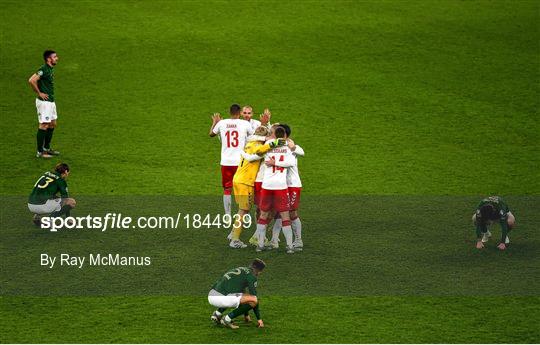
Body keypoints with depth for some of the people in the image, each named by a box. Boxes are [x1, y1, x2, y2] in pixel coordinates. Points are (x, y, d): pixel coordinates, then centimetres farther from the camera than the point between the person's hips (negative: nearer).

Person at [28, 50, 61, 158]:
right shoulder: (43, 70, -19)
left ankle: (47, 148, 28)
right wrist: (39, 93, -19)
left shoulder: (51, 69, 10)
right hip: (44, 101, -10)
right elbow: (31, 80, -30)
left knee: (52, 124, 17)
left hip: (51, 101, 10)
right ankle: (40, 152, -1)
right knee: (44, 126, -6)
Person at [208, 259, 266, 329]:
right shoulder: (251, 275, 2)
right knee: (254, 300, -13)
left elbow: (242, 297, 39)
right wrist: (259, 319, 7)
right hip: (221, 298, -10)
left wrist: (246, 315, 47)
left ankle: (217, 314, 16)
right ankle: (227, 319, -7)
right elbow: (254, 297, -1)